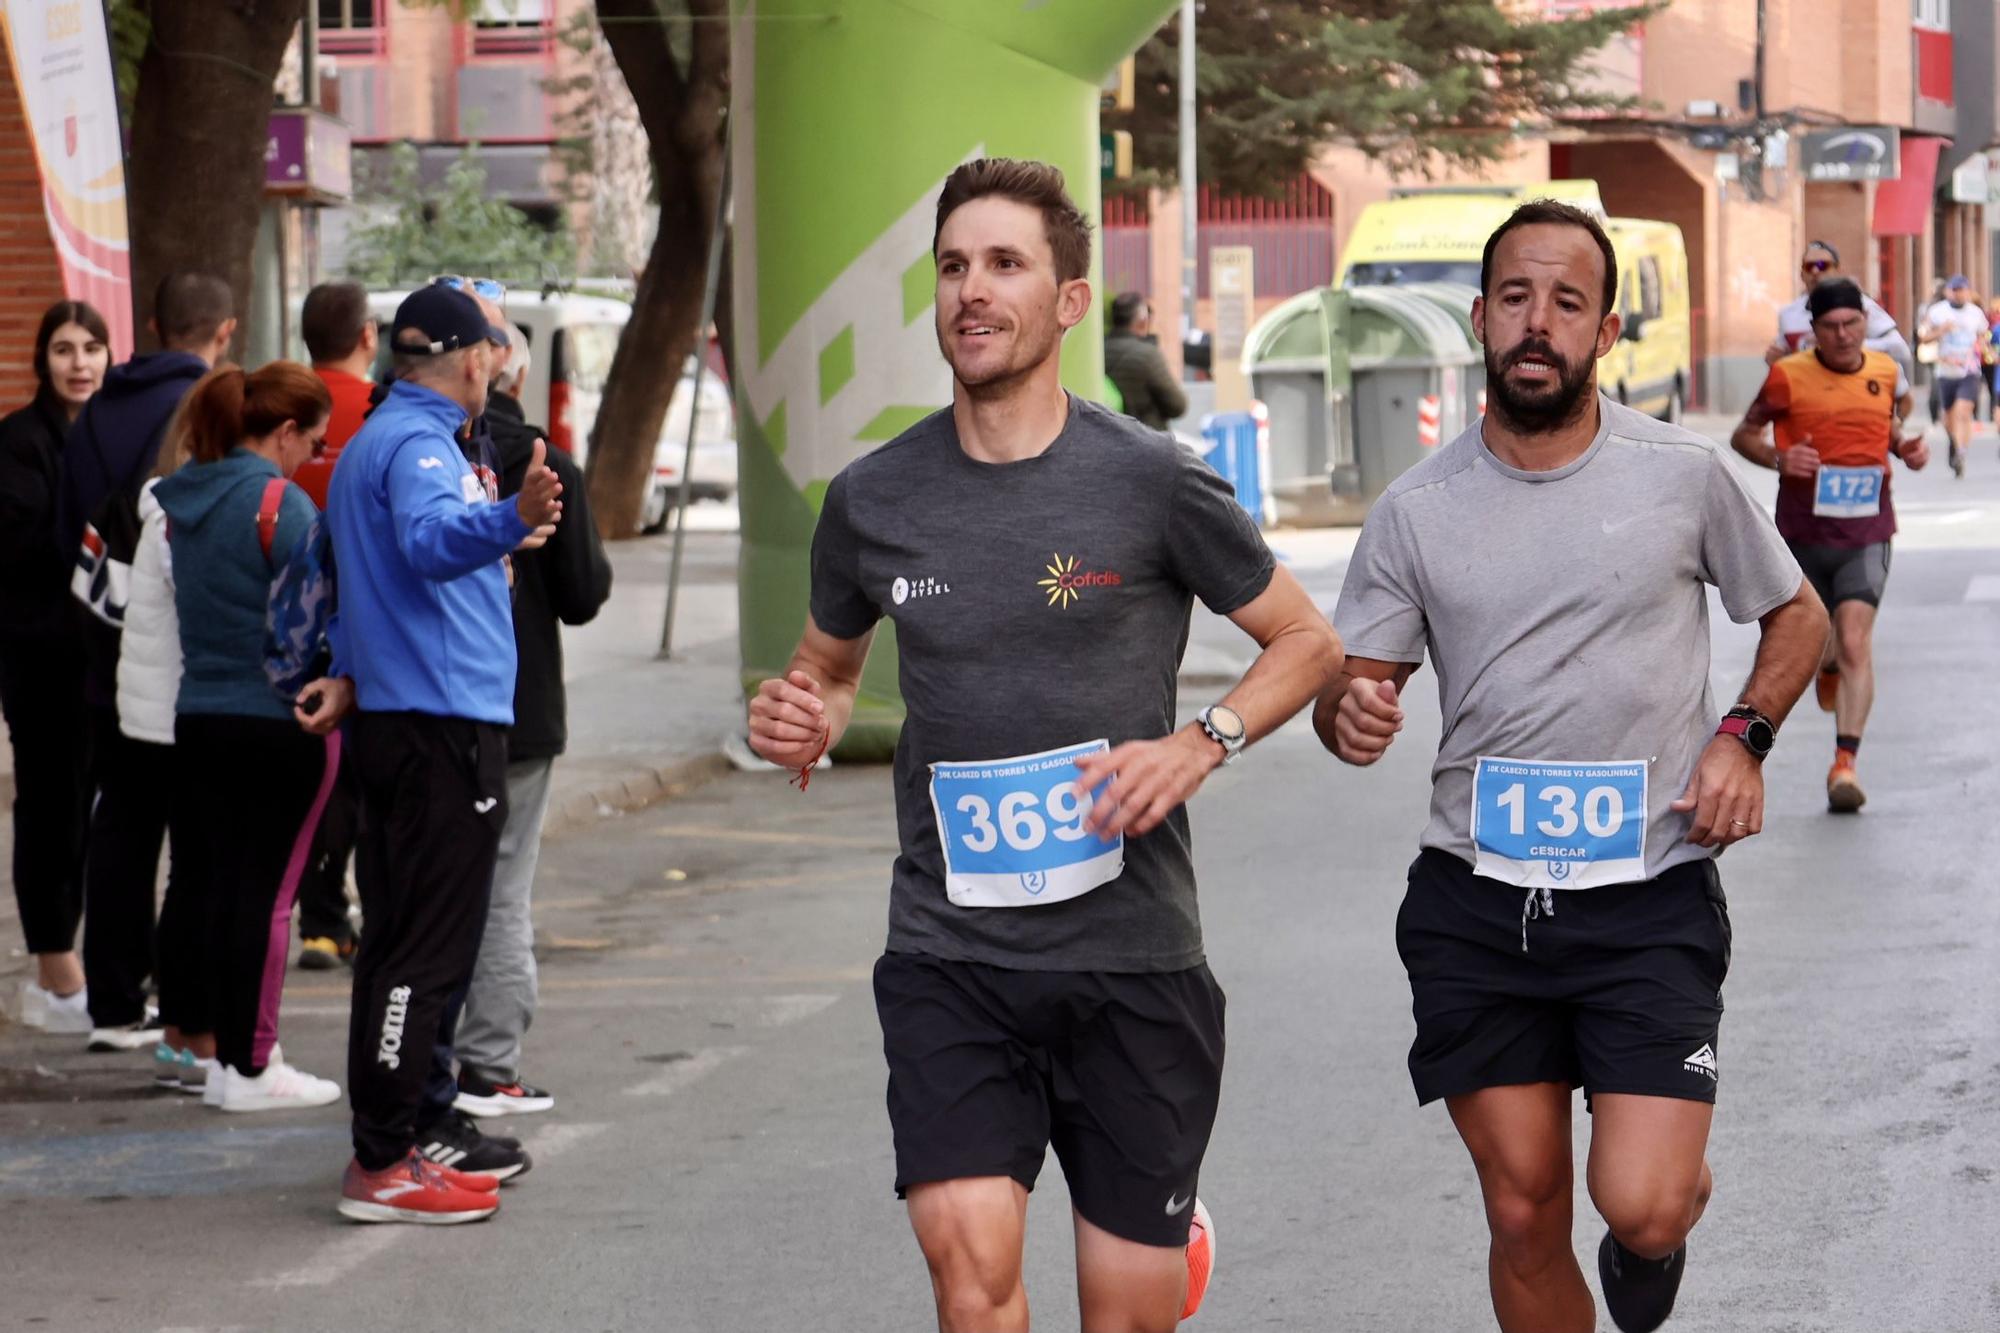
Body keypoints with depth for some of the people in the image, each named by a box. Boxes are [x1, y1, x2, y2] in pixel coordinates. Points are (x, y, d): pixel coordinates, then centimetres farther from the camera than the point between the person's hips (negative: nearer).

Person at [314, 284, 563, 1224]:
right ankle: (382, 1164, -10)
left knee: (397, 940, 13)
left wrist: (349, 678, 36)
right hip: (446, 723, -11)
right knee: (430, 948, -9)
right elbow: (428, 541, -34)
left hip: (388, 722, 11)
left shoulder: (371, 443, 20)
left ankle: (386, 1146, 18)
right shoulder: (421, 444, -13)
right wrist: (510, 521, -51)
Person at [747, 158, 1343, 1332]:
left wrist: (1203, 744, -12)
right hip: (949, 959, 1)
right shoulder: (873, 500, 4)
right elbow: (830, 666, 22)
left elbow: (1309, 643, 6)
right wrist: (806, 722, -1)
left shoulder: (1151, 484, -4)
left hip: (1132, 958, -1)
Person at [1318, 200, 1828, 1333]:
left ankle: (1673, 1209, 24)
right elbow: (1352, 684, 5)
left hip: (1652, 897, -2)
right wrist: (1352, 717, -20)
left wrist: (1743, 737, -4)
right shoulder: (1417, 511, 2)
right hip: (1478, 901, 2)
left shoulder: (1686, 474, -1)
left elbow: (1799, 616, 13)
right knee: (1525, 1217, 5)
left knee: (1641, 1203, -13)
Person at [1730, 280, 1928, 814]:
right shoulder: (1788, 377, -8)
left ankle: (1845, 764, -17)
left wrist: (1906, 448, 1)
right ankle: (1829, 666, 56)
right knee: (1818, 643, 16)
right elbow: (1744, 435, 2)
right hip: (1804, 531, 0)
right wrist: (1778, 459, -18)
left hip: (1866, 533, 0)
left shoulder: (1885, 372, 3)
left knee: (1854, 643, -16)